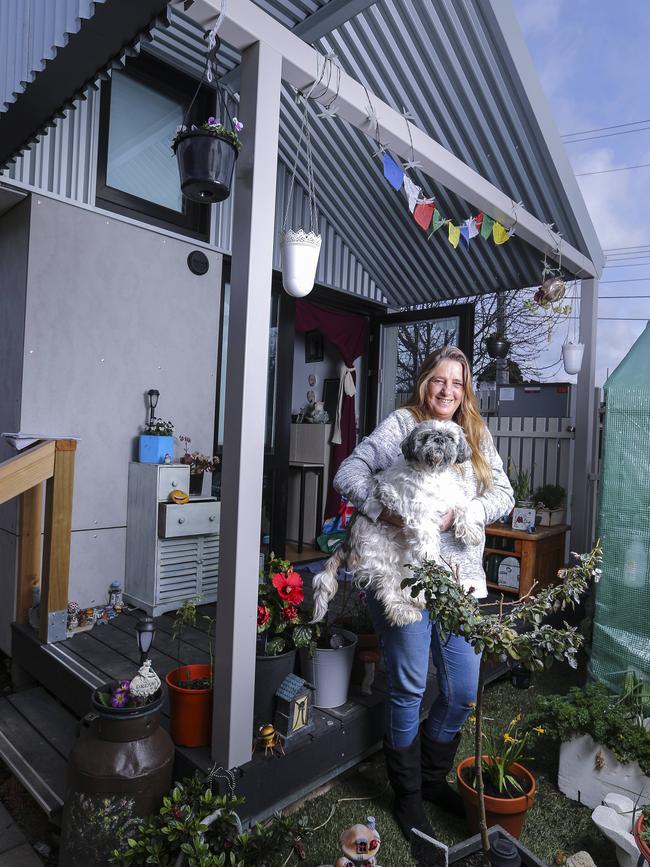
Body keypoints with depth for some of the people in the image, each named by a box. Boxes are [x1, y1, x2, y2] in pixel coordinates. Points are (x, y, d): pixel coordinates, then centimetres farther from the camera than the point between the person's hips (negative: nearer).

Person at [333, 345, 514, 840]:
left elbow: (504, 495, 4)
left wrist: (459, 514, -13)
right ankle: (408, 795, 31)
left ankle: (434, 778, 39)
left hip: (462, 578, 5)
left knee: (464, 692, 13)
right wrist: (382, 511, -22)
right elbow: (349, 473, -7)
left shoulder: (477, 435, 11)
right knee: (408, 689, 8)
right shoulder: (402, 424, -2)